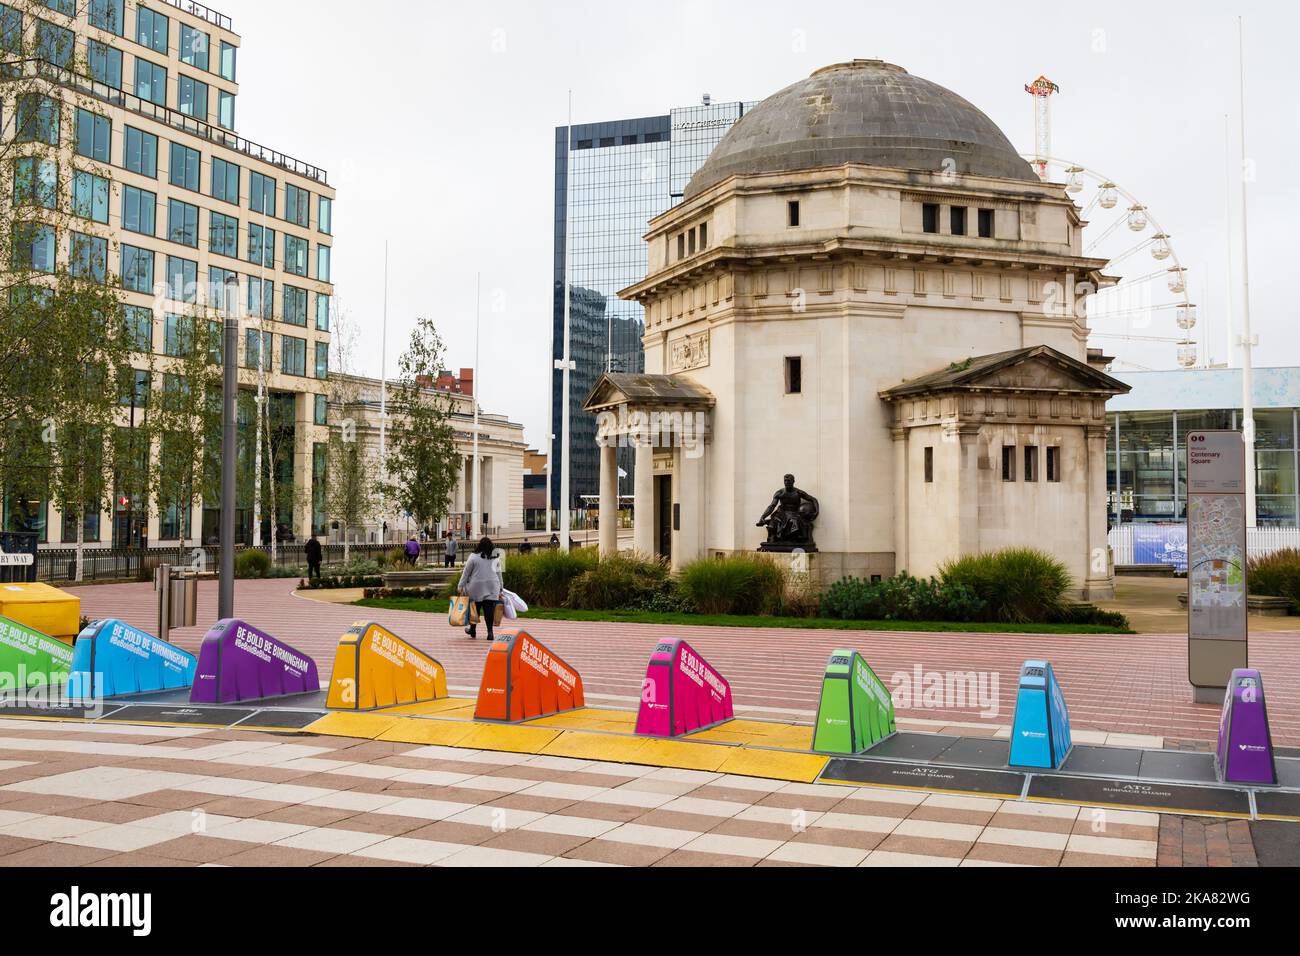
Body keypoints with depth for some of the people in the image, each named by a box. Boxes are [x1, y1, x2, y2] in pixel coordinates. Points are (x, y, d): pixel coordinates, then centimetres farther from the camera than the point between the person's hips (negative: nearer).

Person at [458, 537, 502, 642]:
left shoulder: (474, 557, -5)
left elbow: (466, 572, -2)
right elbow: (498, 573, 12)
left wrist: (461, 586, 4)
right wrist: (500, 588, 21)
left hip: (477, 586, -2)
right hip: (492, 586, 2)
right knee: (489, 609, 1)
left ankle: (473, 631, 26)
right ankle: (490, 632, -6)